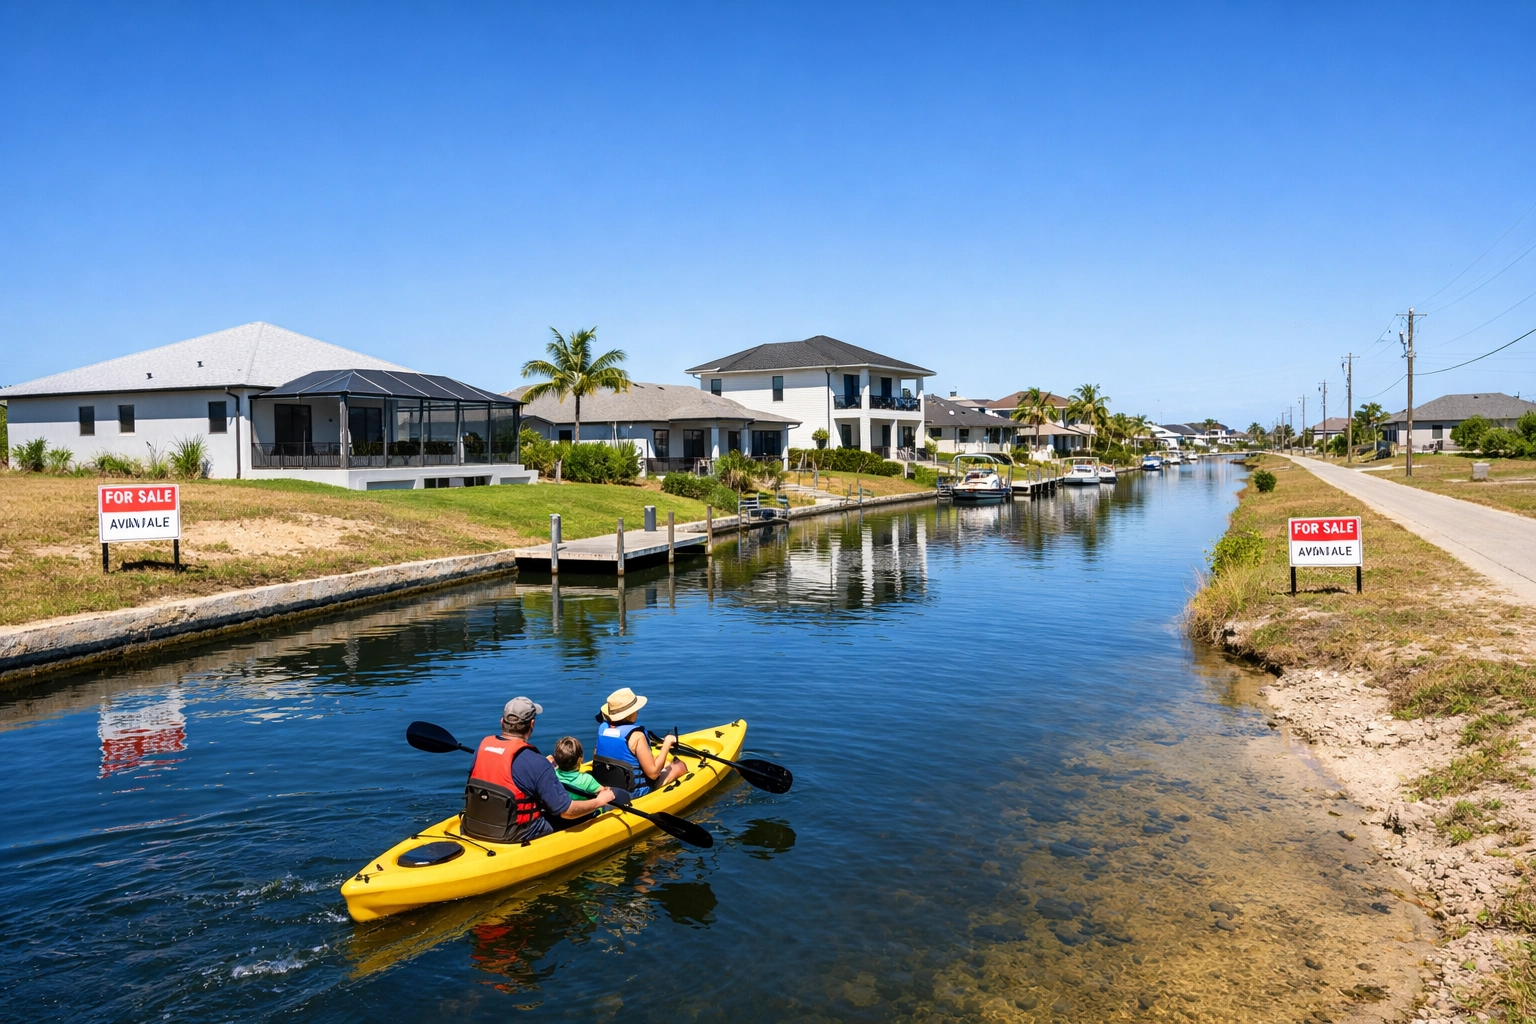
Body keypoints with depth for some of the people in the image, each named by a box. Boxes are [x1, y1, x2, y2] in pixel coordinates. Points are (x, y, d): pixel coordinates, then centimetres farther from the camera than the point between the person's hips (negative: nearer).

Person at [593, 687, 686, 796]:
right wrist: (667, 743, -14)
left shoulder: (602, 728, -7)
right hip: (633, 792, -7)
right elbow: (653, 773, -23)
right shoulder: (636, 735, -25)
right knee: (680, 766, 11)